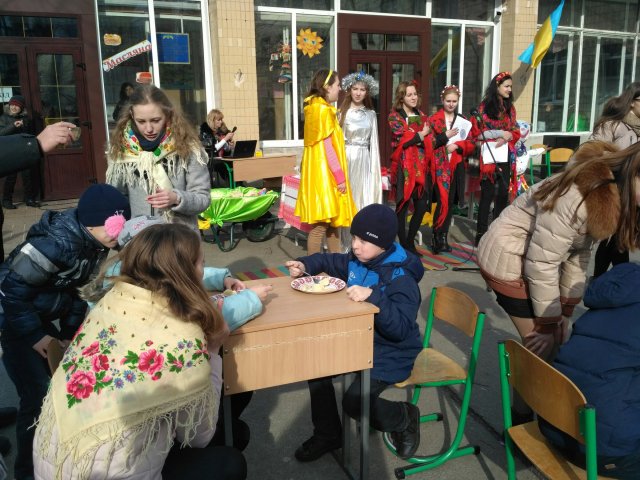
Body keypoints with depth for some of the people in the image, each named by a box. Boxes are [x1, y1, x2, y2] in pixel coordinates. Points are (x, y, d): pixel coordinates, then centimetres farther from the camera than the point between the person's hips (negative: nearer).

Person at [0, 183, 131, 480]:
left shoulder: (93, 240, -6)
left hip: (39, 314, 8)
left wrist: (71, 331, 6)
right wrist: (35, 336, -18)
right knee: (39, 396, -8)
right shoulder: (58, 244, -32)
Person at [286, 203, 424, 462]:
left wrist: (373, 296, -44)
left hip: (390, 353, -8)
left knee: (354, 402, -20)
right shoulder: (356, 259, -2)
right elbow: (330, 261, 17)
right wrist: (305, 265, -3)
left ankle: (405, 417, 12)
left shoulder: (400, 278, -24)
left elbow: (400, 329, -33)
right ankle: (327, 435, 16)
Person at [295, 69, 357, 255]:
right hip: (325, 174, -10)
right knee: (321, 224, -6)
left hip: (323, 173, 10)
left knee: (333, 220, 14)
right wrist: (340, 176, -16)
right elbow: (327, 146, -18)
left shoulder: (316, 108, 15)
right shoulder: (323, 109, -13)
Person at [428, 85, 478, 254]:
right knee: (443, 201, -13)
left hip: (457, 165, 4)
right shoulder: (433, 119, 3)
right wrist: (445, 136, -16)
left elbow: (471, 144, 8)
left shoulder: (463, 120, 14)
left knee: (451, 202, 5)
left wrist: (457, 145, -10)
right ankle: (436, 236, 1)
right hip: (440, 165, -4)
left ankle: (444, 236, 15)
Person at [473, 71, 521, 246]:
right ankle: (481, 233, 0)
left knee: (503, 193, 6)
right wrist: (501, 133, -14)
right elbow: (478, 132, -8)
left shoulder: (510, 107, 14)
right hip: (489, 155, -5)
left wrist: (509, 136, -9)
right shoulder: (484, 106, -2)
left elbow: (516, 132, 13)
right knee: (488, 193, -5)